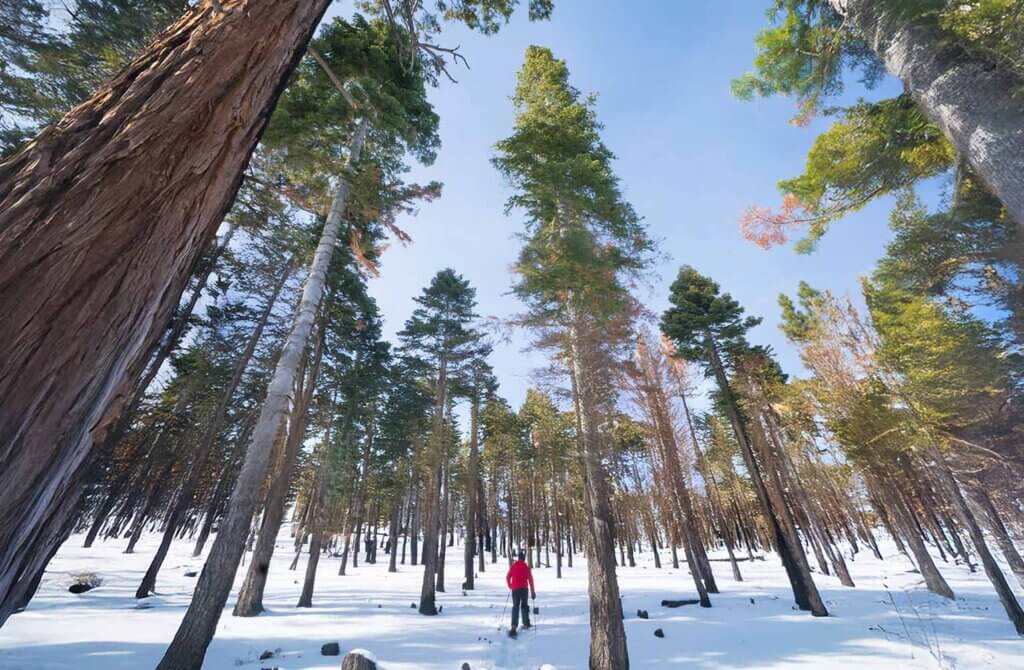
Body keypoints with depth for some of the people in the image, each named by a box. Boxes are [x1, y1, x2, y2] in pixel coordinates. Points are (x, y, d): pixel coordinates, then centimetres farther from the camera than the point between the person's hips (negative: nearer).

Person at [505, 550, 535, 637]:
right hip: (524, 589, -1)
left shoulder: (513, 566, 3)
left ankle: (514, 626, -17)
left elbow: (507, 578, 7)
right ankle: (526, 623, 24)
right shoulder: (526, 567, -2)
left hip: (515, 589, 1)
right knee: (524, 605, 19)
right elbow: (530, 580, -3)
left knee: (515, 607, -1)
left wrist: (510, 587, 23)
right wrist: (533, 591, 3)